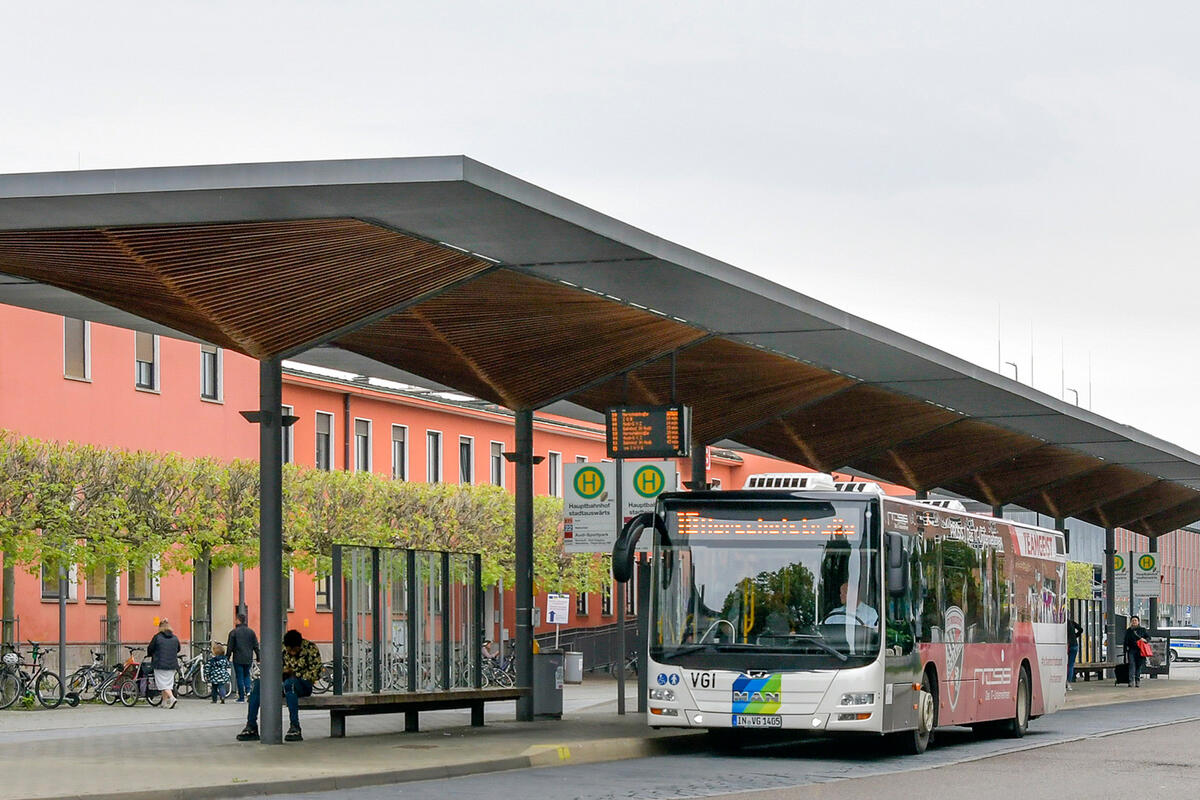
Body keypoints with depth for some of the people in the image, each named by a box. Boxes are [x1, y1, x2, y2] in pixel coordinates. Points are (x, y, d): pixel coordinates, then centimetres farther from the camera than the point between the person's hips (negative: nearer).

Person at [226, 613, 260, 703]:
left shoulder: (233, 632, -6)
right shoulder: (251, 631, 5)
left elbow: (230, 647, -5)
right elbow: (256, 646, 7)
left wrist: (227, 657, 3)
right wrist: (258, 657, 15)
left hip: (238, 659, -3)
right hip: (248, 659, 3)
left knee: (239, 677, 3)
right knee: (247, 675, 18)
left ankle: (241, 697, 2)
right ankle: (248, 691, -5)